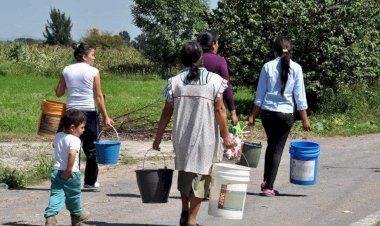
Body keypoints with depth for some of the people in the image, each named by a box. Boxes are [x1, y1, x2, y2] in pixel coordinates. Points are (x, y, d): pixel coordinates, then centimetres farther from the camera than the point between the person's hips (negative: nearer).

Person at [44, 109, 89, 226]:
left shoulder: (58, 136, 9)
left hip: (56, 170, 5)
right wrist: (69, 170, -26)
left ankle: (50, 216, -21)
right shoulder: (75, 140, -17)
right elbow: (72, 154, -33)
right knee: (73, 196, 15)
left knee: (56, 194, -1)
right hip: (71, 173, -5)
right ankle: (77, 216, 35)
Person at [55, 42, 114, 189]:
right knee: (91, 148, 7)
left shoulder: (67, 70, 5)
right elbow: (99, 96, -7)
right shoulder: (93, 72, -5)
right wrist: (105, 117, -3)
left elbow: (59, 93, 7)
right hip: (89, 112, -3)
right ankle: (90, 181, 11)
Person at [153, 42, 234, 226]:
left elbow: (167, 112, -1)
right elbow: (219, 110, -8)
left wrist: (158, 138, 7)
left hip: (181, 137, 2)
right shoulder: (214, 80, -5)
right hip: (205, 137, -2)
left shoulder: (175, 82, -1)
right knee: (200, 176, 7)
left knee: (184, 171, 23)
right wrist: (226, 136, -1)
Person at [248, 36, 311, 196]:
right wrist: (304, 119, 4)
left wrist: (253, 115, 8)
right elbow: (300, 96, -3)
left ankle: (266, 181, 18)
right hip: (286, 113, -1)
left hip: (267, 112, 1)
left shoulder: (268, 66, -3)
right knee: (278, 148, 6)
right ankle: (269, 187, 5)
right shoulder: (296, 68, -4)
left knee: (271, 144, 20)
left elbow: (260, 93, 0)